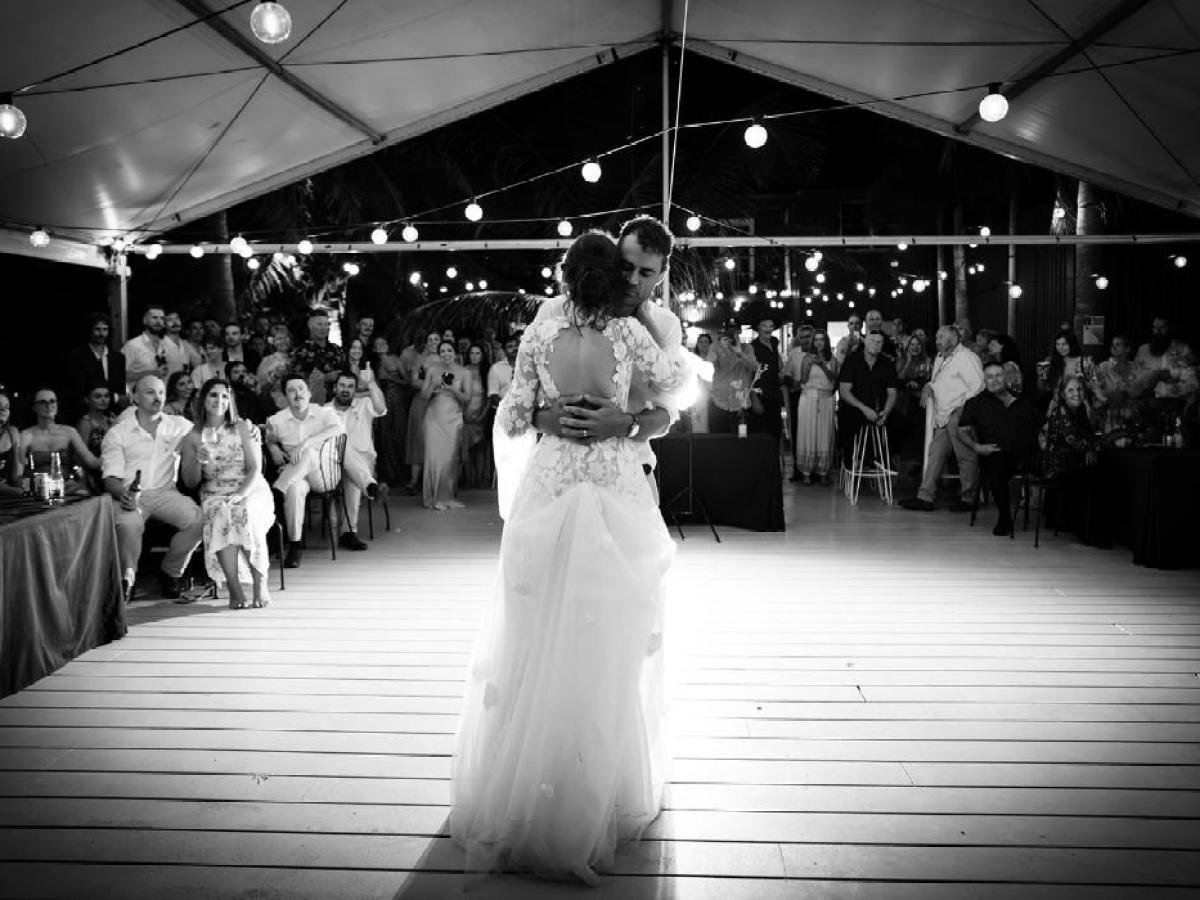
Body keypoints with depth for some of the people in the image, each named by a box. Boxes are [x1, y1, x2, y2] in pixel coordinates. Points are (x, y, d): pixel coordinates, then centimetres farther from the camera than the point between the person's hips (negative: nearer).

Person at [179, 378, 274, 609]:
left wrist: (241, 494, -19)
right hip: (214, 495, 1)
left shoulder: (244, 428, 4)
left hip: (250, 491, -1)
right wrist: (198, 462, -12)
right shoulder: (193, 437, 8)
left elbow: (255, 469, -2)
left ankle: (260, 585, -28)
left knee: (247, 513, -35)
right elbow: (190, 482, 8)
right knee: (220, 515, -34)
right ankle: (234, 589, -35)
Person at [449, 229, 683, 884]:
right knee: (609, 644, 9)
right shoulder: (630, 332, -8)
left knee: (539, 639, 11)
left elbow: (513, 419, 2)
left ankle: (523, 790, 23)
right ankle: (607, 789, 20)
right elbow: (672, 382, 8)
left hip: (549, 488, 1)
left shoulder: (540, 332, -4)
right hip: (616, 491, -1)